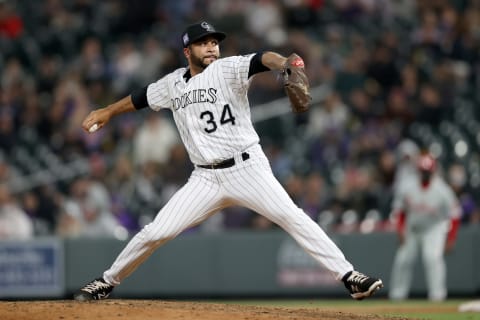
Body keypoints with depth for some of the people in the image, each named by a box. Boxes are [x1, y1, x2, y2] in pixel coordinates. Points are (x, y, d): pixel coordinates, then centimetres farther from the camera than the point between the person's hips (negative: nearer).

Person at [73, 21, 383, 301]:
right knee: (156, 232, 0)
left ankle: (349, 275, -21)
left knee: (292, 217, -21)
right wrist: (107, 112, 42)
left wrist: (285, 63, -48)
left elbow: (261, 60, -26)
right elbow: (142, 97, 29)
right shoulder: (174, 84, 10)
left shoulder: (228, 69, -6)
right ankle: (107, 282, 19)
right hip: (206, 178, 4)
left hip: (247, 168, -4)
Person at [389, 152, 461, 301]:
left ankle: (437, 294, -21)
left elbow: (454, 215, -12)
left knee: (433, 256, -25)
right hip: (412, 229, 4)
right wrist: (400, 230, -5)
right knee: (403, 259, 5)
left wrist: (450, 239, -15)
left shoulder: (442, 190, -20)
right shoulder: (408, 188, -13)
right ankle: (397, 294, 23)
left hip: (435, 229, -4)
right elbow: (399, 210, 4)